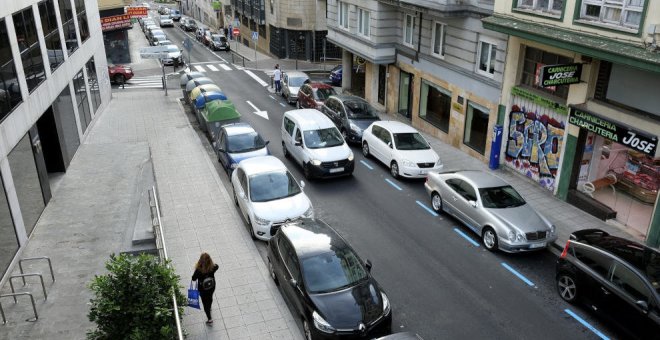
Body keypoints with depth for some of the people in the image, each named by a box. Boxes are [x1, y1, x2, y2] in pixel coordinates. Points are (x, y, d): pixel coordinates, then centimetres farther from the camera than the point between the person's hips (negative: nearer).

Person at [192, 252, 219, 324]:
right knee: (210, 298, 32)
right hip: (212, 287, 3)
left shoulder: (198, 270, -35)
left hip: (202, 289, -3)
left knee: (205, 302, 19)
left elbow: (193, 278, -16)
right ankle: (209, 308, 61)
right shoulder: (213, 268, -27)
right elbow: (216, 266, -2)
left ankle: (210, 319, 28)